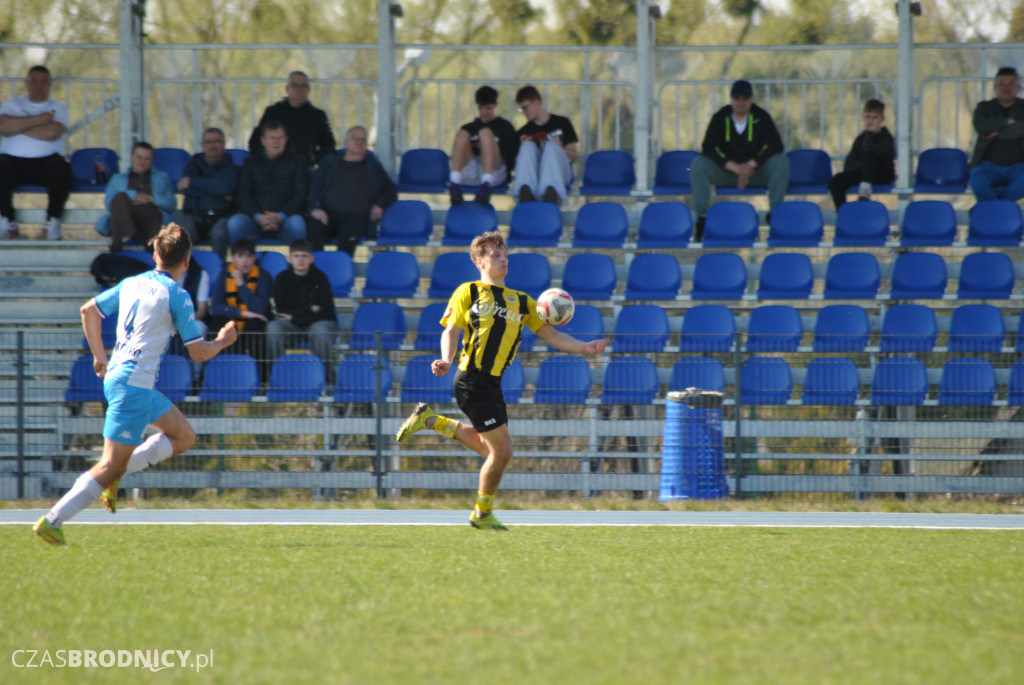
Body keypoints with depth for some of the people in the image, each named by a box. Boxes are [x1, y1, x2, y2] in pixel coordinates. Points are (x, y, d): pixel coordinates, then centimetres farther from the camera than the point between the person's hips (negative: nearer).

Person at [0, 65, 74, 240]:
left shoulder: (58, 108, 13)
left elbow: (51, 133, -9)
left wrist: (19, 126, -2)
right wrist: (38, 120, -6)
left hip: (46, 161, 0)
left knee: (62, 169, -34)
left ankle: (53, 221, -17)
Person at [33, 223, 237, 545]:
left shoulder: (132, 284, 10)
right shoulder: (177, 296, -11)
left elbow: (88, 310, 20)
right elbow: (198, 352, -9)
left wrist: (100, 356, 24)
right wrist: (223, 340, 11)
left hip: (115, 375, 9)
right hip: (134, 384, -9)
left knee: (183, 436, 17)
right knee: (111, 465, -6)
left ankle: (114, 474, 7)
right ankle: (52, 521, -10)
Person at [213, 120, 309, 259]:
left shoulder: (295, 163, 15)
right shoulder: (252, 163, 19)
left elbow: (301, 195, 4)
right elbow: (243, 195, 9)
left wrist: (281, 216, -15)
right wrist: (258, 217, -12)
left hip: (285, 218, -1)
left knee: (297, 223, -36)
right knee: (235, 223, -30)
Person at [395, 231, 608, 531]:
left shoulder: (520, 301, 17)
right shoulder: (469, 292, 4)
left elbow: (550, 334, 14)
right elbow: (451, 330, -2)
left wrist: (585, 348, 0)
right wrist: (446, 360, -21)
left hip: (492, 383, 7)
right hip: (472, 379, -7)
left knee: (490, 448, 12)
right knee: (502, 450, -8)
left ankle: (430, 420, 26)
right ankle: (483, 514, 10)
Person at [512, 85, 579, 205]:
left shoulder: (561, 123, 17)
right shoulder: (523, 132, 22)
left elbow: (575, 157, 13)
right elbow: (516, 163, 13)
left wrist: (561, 150, -7)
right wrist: (522, 146, -4)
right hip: (532, 175, 2)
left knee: (551, 146, -30)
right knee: (528, 145, -24)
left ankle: (550, 191, -61)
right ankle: (525, 190, -54)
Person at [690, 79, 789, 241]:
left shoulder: (761, 117, 1)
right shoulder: (720, 118, 2)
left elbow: (775, 146, -9)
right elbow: (708, 147, -10)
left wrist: (751, 165, -23)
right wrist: (733, 166, -25)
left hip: (757, 171, 0)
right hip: (725, 172, 0)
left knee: (781, 162, -28)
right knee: (699, 165, -26)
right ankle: (701, 217, -27)